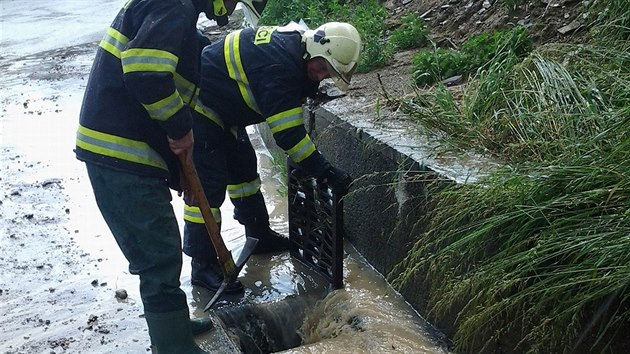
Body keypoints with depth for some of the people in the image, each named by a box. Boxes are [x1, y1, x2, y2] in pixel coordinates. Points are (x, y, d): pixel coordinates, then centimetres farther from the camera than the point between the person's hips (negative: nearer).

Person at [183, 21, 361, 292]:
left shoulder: (291, 42, -3)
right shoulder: (278, 67, -32)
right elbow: (287, 134, -31)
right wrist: (326, 172, -27)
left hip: (217, 111, 11)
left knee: (243, 166, 17)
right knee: (208, 185, -10)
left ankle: (260, 235, 32)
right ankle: (202, 266, 2)